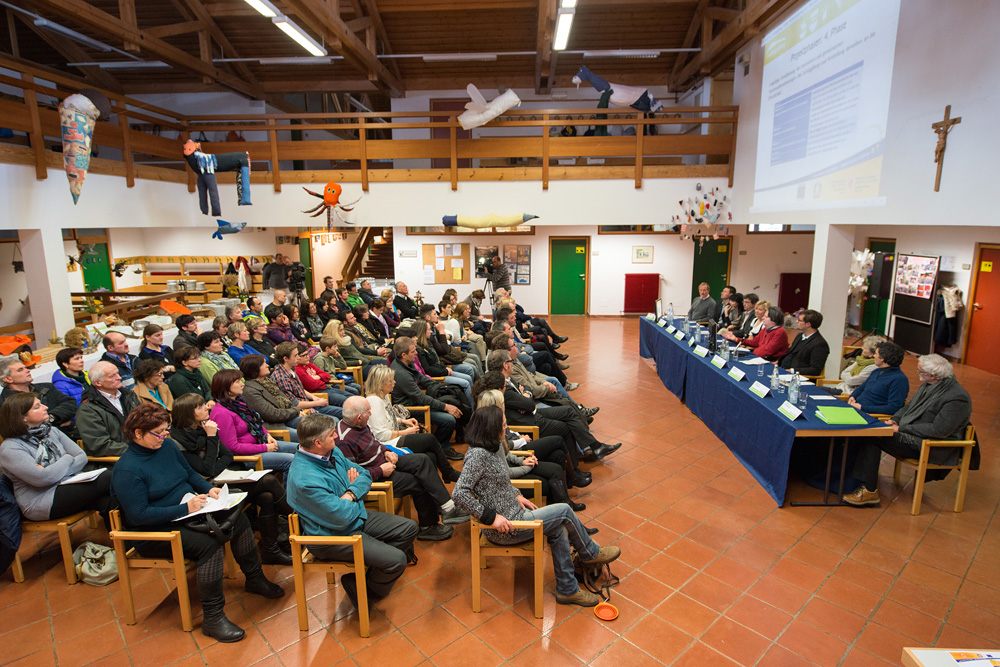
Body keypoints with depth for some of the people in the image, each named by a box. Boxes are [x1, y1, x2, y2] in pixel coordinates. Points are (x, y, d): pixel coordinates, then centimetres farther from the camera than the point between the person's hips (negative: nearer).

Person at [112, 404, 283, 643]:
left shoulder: (167, 445, 2)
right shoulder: (126, 470, -20)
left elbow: (189, 473, 16)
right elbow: (138, 515, -23)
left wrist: (208, 489, -3)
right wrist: (185, 508, -26)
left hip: (187, 512, 8)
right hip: (154, 532, -8)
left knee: (238, 519, -7)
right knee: (209, 544, -29)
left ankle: (255, 579, 12)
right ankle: (213, 618, -18)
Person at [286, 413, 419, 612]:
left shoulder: (332, 451, -3)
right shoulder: (306, 480, -31)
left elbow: (364, 474, 6)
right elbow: (342, 517, -28)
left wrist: (351, 492, -15)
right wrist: (353, 490, -9)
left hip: (357, 516, 9)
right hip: (333, 536, -9)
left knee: (409, 528, 6)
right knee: (396, 560, -18)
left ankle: (377, 569, 15)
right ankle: (364, 592, 10)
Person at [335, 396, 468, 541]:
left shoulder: (359, 424, 2)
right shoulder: (344, 441, -27)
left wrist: (386, 452, 3)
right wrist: (380, 471, -22)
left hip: (383, 462, 9)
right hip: (373, 479, -9)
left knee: (422, 460, -7)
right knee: (419, 483, -14)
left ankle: (448, 508, -6)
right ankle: (427, 527, 3)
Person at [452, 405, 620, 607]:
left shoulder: (486, 450, 4)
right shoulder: (478, 454, -26)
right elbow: (459, 493, -32)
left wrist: (516, 495, 8)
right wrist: (491, 517, -27)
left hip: (514, 513, 9)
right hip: (506, 527, -9)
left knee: (558, 529, 3)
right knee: (564, 511, -5)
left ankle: (567, 590, 17)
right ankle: (591, 553, 22)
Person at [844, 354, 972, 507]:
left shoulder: (957, 397, -17)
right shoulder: (928, 385, 10)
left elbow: (939, 430, -23)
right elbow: (909, 406, 22)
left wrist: (902, 429, -20)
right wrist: (895, 420, 2)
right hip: (914, 437, 9)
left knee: (874, 437, -23)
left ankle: (869, 491, -16)